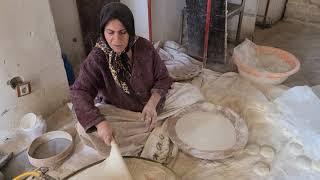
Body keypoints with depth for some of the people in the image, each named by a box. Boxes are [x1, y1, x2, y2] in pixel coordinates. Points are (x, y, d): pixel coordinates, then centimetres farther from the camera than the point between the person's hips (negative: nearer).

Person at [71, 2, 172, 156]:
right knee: (84, 128, -23)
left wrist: (152, 103, -25)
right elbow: (80, 92, -29)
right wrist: (100, 122, -46)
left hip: (147, 110, 2)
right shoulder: (97, 58, -19)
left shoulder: (145, 47, -14)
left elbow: (162, 78, -6)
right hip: (115, 112, -1)